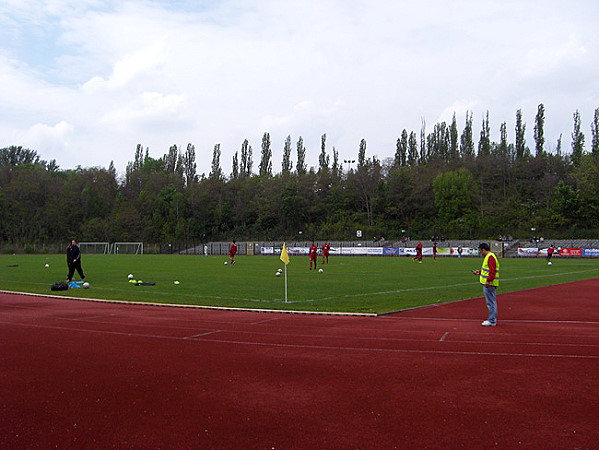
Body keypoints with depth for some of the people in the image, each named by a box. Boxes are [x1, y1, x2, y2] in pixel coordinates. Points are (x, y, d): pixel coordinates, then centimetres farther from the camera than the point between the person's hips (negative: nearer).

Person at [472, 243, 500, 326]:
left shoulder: (490, 257, -16)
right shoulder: (488, 257, 18)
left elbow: (492, 271, -24)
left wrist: (488, 281, -29)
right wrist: (479, 272, 27)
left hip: (489, 284, -11)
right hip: (488, 284, 11)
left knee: (491, 302, -6)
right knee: (492, 302, 14)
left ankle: (492, 321, -3)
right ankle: (493, 319, 21)